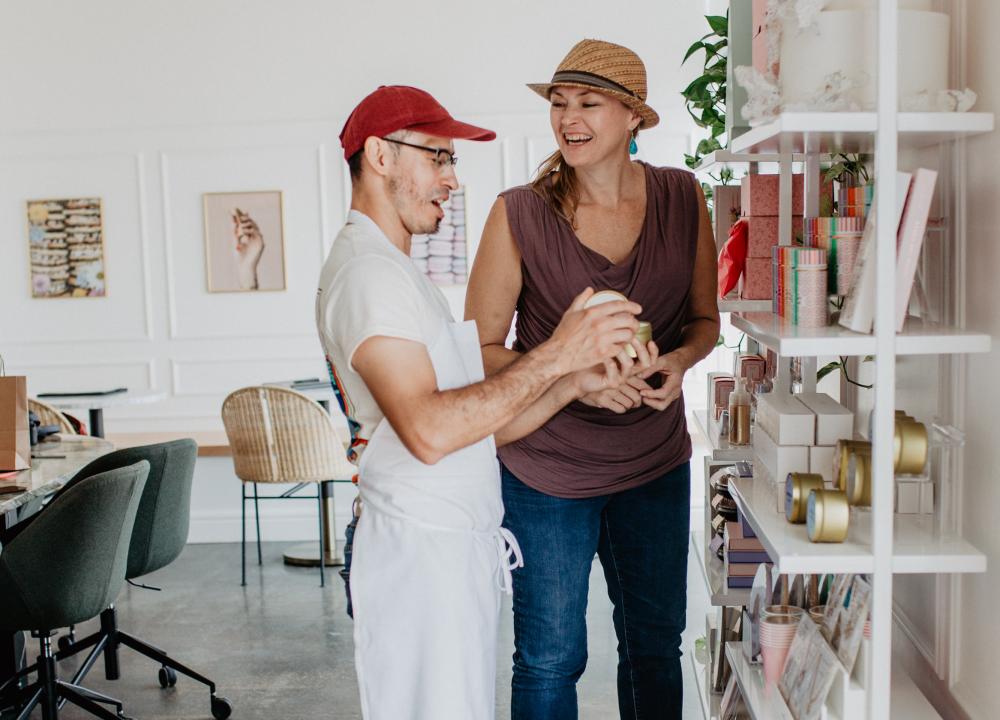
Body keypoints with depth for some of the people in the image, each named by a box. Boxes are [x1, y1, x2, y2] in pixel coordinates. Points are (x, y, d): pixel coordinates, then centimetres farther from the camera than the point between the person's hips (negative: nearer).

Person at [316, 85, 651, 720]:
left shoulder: (397, 273, 19)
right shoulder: (366, 272, -14)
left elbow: (479, 422, 14)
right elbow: (430, 431, -27)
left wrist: (577, 381, 0)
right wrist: (555, 355, -19)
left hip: (460, 547, 10)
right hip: (421, 553, -10)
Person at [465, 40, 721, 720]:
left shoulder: (683, 199, -2)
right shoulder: (519, 214, -11)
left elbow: (705, 318, 9)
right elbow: (482, 348, -7)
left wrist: (680, 359, -13)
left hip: (657, 464, 3)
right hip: (547, 470, -3)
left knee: (657, 647, 18)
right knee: (551, 658, 9)